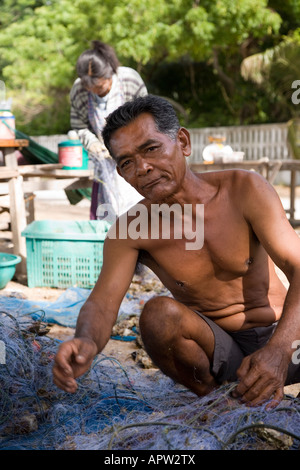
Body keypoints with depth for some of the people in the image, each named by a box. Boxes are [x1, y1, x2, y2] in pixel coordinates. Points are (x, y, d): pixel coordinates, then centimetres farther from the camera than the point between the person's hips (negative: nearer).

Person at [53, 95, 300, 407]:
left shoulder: (245, 190, -11)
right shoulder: (130, 230, -7)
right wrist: (86, 342, -42)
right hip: (218, 347, 2)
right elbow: (102, 302, -15)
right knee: (159, 313, -29)